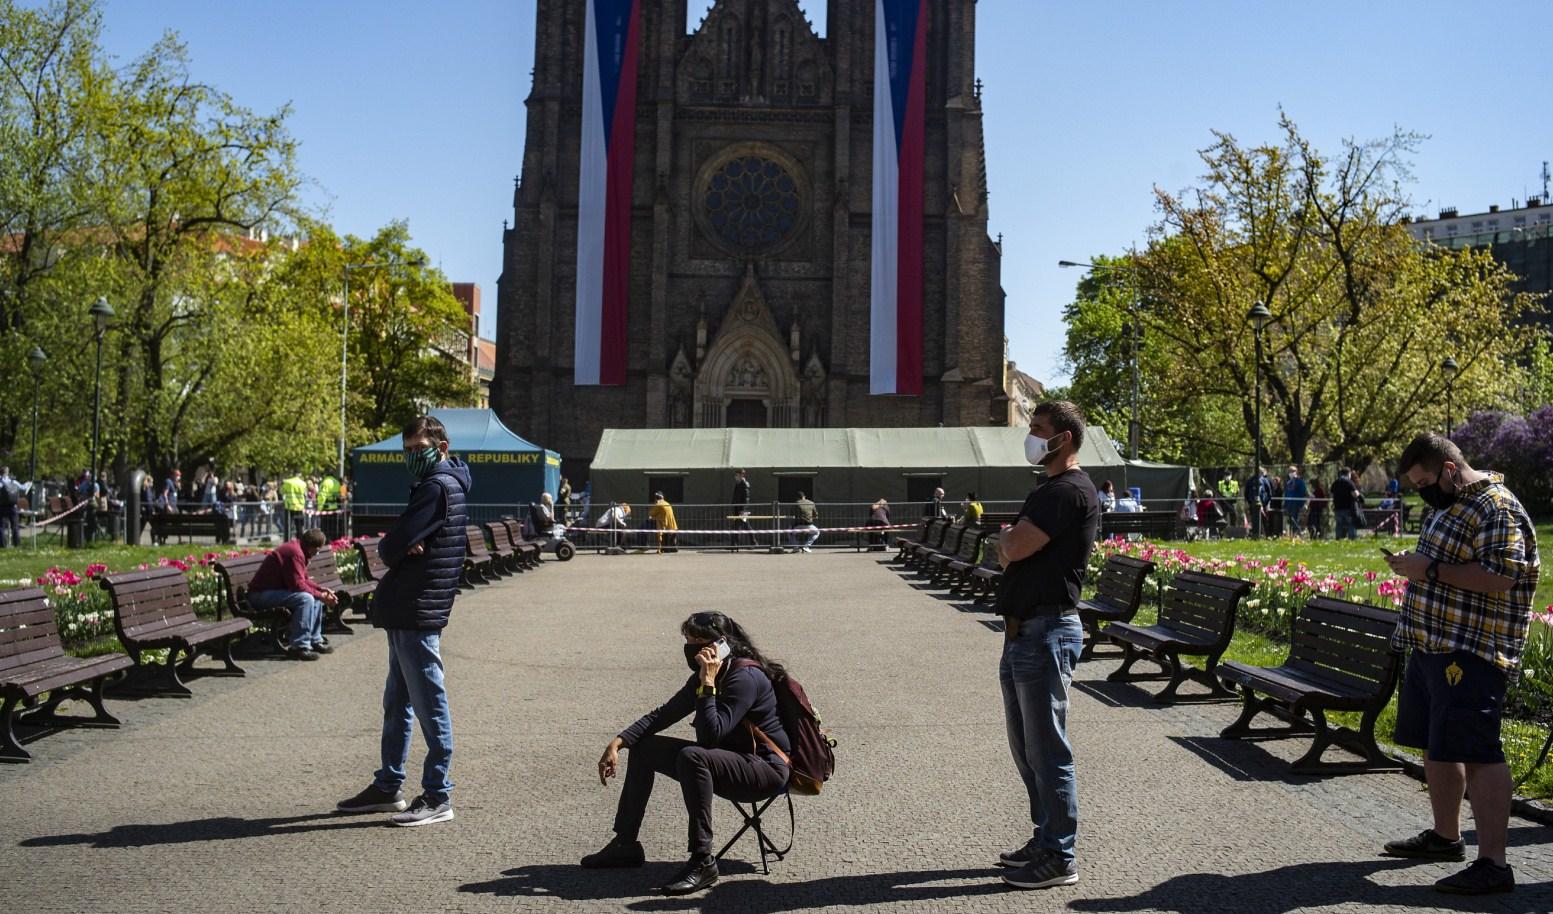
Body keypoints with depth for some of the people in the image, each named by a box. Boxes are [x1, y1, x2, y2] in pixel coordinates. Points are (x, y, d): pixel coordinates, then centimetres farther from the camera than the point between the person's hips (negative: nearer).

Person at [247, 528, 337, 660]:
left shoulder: (298, 549, 12)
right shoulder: (294, 552, -21)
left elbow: (304, 579, 16)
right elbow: (298, 585, -25)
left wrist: (322, 589, 2)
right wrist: (320, 595, -16)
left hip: (275, 589, 11)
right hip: (261, 594, -11)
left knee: (316, 598, 10)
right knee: (305, 598, -28)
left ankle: (315, 640, 15)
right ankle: (299, 647, -25)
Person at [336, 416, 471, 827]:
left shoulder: (438, 487, -14)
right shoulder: (436, 485, 18)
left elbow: (393, 545, -20)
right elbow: (397, 544, 12)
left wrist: (391, 549, 0)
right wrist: (404, 548, -8)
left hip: (417, 612, -11)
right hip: (406, 611, 11)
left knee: (429, 703, -5)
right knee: (397, 702, 17)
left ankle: (437, 797, 1)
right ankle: (388, 786, 27)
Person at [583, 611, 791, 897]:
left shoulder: (746, 677, -22)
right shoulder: (704, 676, 5)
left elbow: (712, 733, -31)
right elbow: (663, 715, 10)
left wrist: (708, 684, -28)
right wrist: (618, 743, -1)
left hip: (766, 770, -9)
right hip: (725, 763, 10)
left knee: (692, 757, -36)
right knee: (644, 747, 8)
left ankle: (702, 861, -30)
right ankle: (625, 844, 12)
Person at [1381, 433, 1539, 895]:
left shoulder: (1496, 508, -15)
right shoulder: (1450, 505, 17)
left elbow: (1499, 577, -25)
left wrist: (1430, 569, -22)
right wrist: (1415, 563, 10)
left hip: (1471, 651, -10)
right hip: (1433, 645, 10)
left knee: (1476, 752, -11)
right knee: (1436, 745, 17)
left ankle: (1493, 864, -7)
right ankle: (1445, 836, 31)